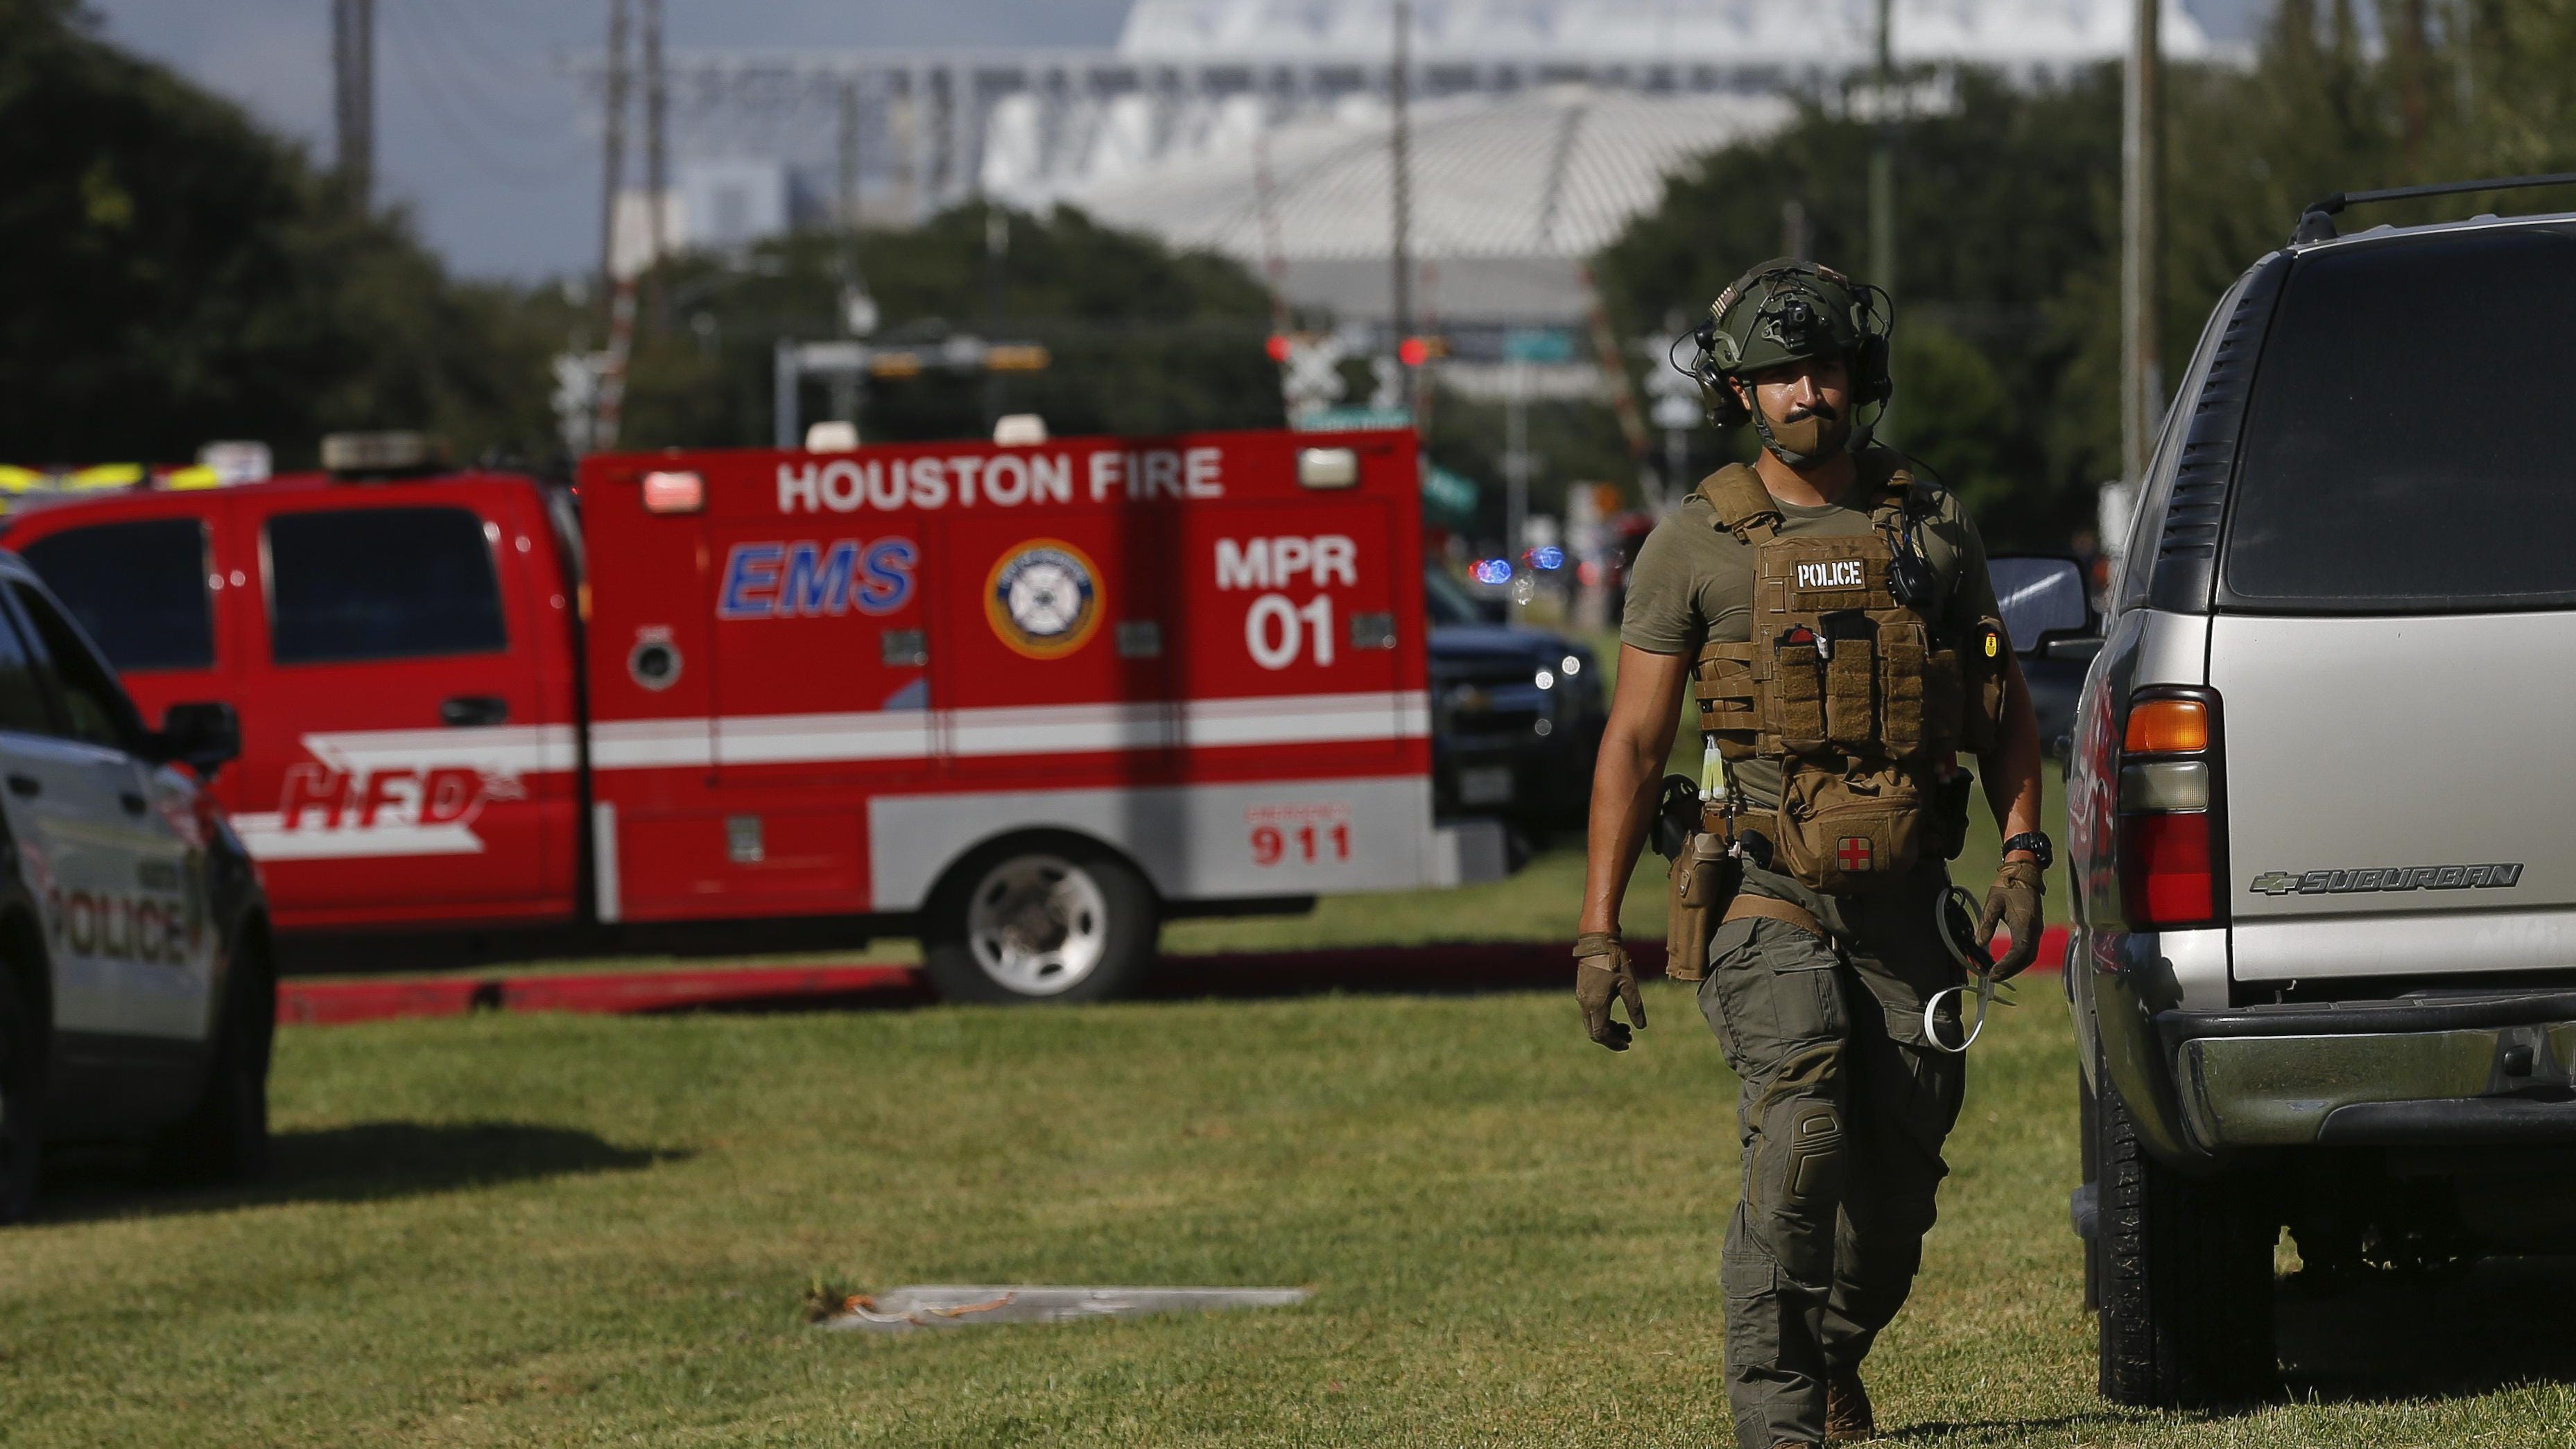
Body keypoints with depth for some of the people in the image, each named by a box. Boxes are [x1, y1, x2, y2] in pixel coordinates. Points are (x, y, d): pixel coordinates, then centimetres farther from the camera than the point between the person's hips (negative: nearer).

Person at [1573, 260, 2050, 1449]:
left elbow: (2005, 709, 15)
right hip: (1765, 894, -3)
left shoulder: (1932, 528, 9)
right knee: (1802, 1119, -23)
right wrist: (1598, 932, -5)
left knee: (1902, 1161, 5)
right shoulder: (1697, 545, 0)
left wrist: (2021, 861, 1)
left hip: (1903, 898, 3)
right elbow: (1633, 741, 1)